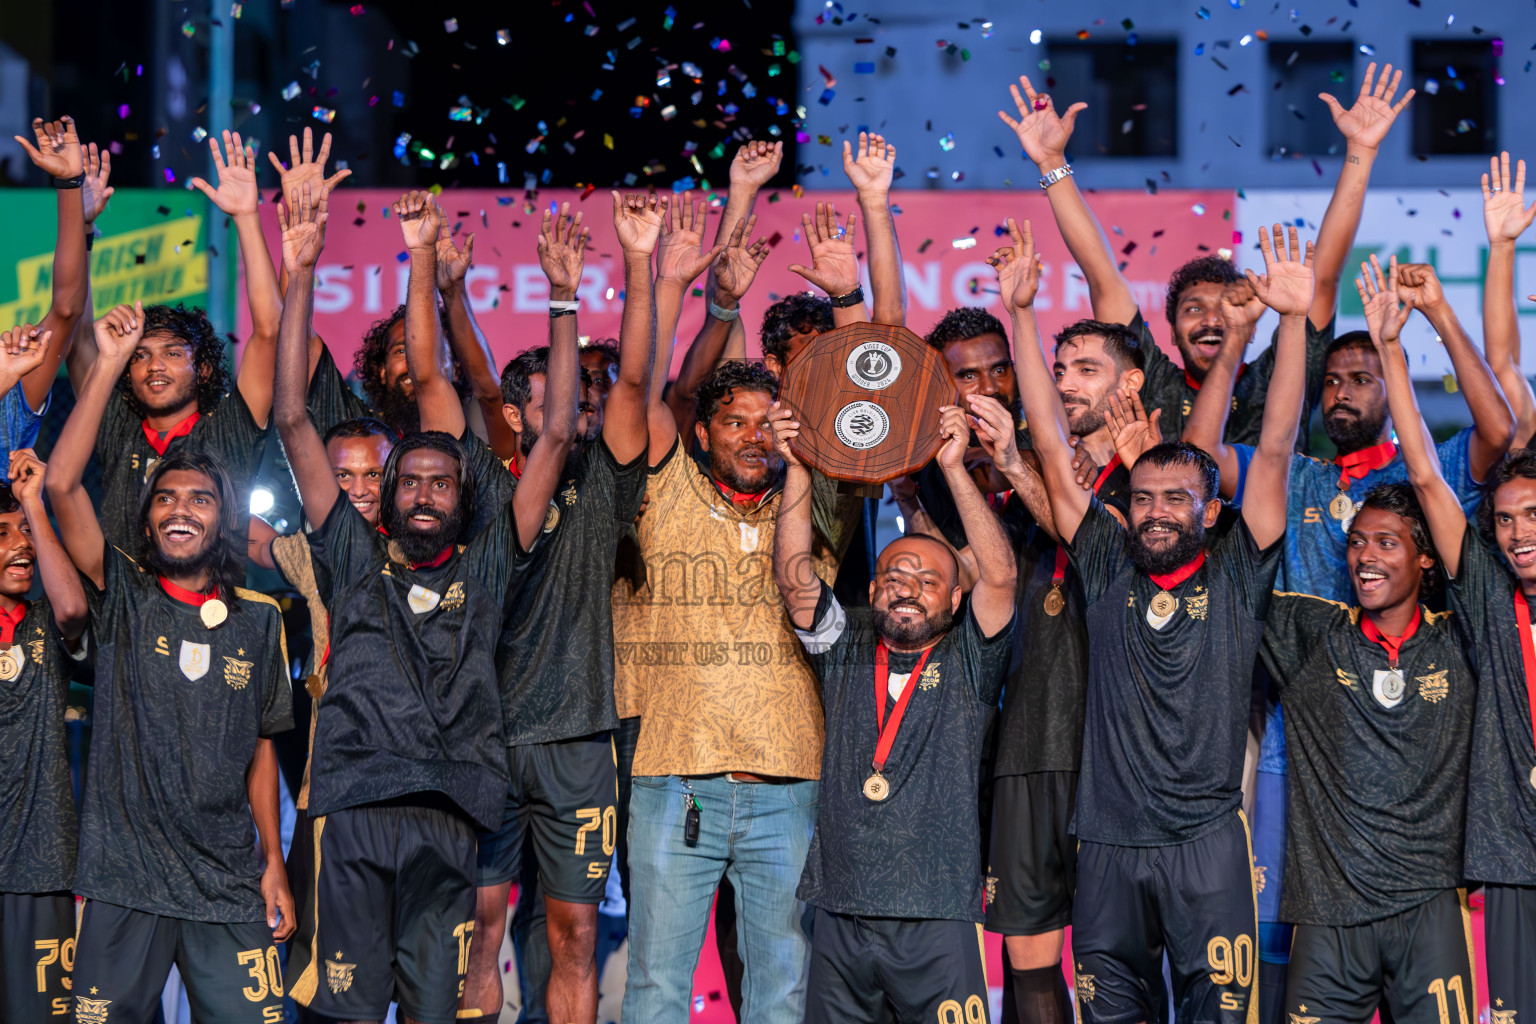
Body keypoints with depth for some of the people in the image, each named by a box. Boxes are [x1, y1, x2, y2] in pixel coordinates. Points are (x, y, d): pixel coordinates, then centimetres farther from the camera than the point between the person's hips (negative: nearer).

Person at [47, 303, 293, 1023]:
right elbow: (62, 483, -9)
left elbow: (261, 746, 13)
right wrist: (108, 364, -9)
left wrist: (274, 863, 7)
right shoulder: (122, 599, 3)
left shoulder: (259, 619, 10)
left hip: (229, 882, 1)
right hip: (124, 880, -1)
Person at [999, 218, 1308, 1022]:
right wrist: (1020, 315, 4)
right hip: (1108, 840, 2)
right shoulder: (1108, 571, 9)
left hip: (1207, 838, -2)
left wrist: (1294, 319, -11)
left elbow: (1274, 450, -3)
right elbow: (1053, 451, 7)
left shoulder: (1235, 577, 4)